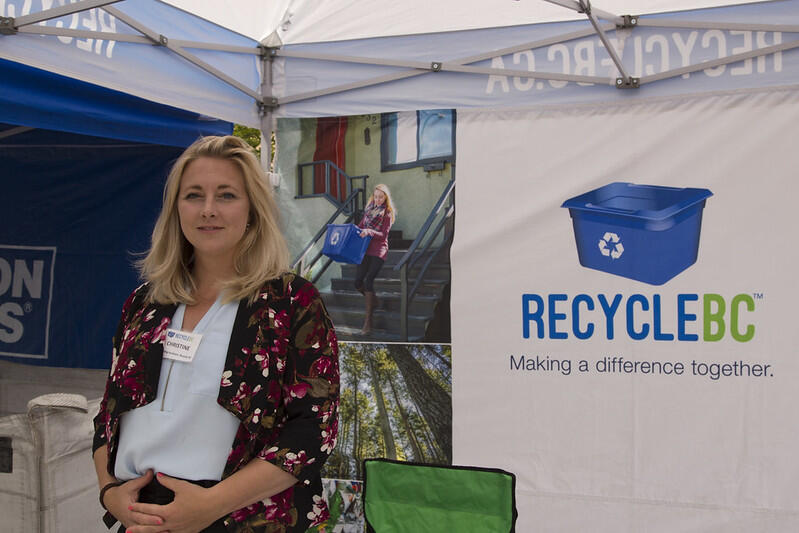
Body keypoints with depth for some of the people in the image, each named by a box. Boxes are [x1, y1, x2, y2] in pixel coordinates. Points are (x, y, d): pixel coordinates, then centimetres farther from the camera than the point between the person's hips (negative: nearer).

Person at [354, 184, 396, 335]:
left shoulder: (388, 213, -1)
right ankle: (372, 301, 30)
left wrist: (369, 232, -25)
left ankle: (368, 322, -19)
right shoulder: (369, 209, 16)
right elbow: (361, 225, 24)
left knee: (368, 280, -19)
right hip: (366, 249, 6)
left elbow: (383, 235, -9)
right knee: (358, 282, -3)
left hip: (379, 250, -6)